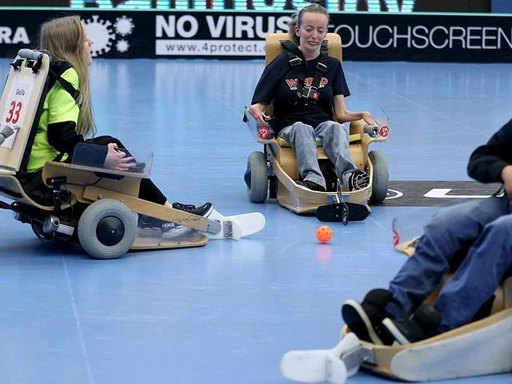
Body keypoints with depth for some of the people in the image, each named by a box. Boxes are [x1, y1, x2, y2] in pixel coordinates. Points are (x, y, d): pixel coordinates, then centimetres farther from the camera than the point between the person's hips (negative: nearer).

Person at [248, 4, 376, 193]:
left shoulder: (332, 66, 16)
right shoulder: (281, 64, 8)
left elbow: (340, 113, 11)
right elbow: (259, 104, 6)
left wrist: (361, 115, -10)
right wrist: (255, 111, -19)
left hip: (324, 125, 2)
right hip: (289, 128, -1)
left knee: (334, 127, -34)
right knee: (302, 128, -37)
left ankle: (349, 176, -64)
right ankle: (313, 179, -65)